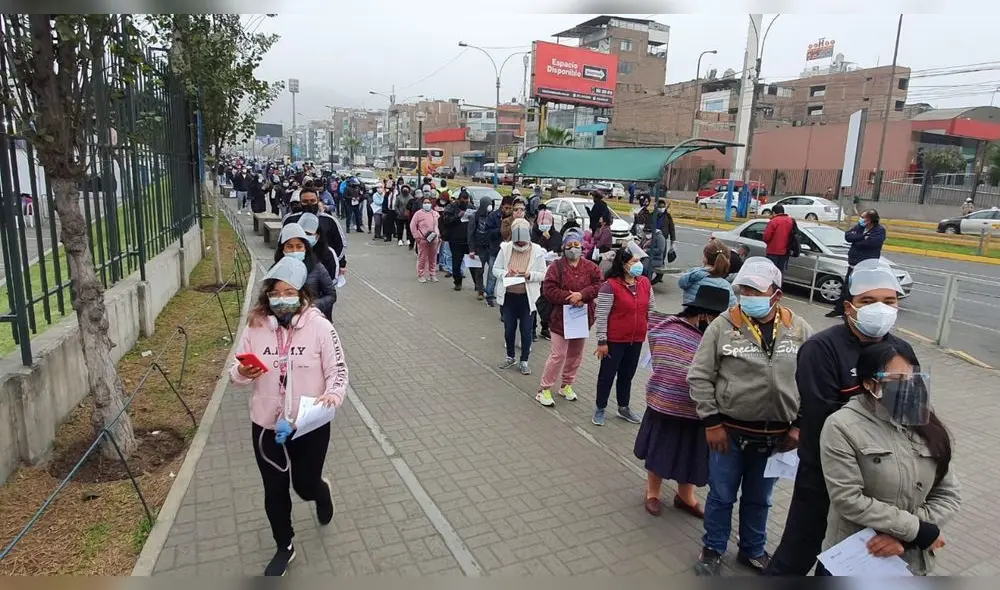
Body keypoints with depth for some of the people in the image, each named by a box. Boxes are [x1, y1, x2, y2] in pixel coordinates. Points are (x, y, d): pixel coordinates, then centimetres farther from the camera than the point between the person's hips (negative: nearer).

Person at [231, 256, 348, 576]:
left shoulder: (319, 326, -13)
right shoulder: (255, 327, -6)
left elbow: (338, 369, -9)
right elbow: (237, 372, 2)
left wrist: (334, 394, -29)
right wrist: (241, 373, -22)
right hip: (266, 426, 3)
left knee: (305, 486, 12)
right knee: (274, 491, 15)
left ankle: (323, 490, 50)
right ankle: (284, 547, 39)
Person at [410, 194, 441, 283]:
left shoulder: (435, 214, 12)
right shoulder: (418, 213, -2)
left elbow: (439, 225, 19)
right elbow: (412, 226, -3)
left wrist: (439, 236, 12)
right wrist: (417, 237, -7)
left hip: (434, 239, 4)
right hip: (423, 239, -4)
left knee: (433, 258, 9)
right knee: (422, 258, -1)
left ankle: (433, 274, 19)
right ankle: (421, 275, 8)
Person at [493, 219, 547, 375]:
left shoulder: (537, 251, -6)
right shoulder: (505, 248, -3)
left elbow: (543, 274, -3)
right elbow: (495, 270, 3)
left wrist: (530, 275, -22)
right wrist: (506, 273, -18)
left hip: (527, 297, -2)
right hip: (508, 296, 2)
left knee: (526, 330, 6)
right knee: (509, 328, 14)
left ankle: (524, 361, 22)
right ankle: (510, 357, 34)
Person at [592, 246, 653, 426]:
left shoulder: (645, 283, 1)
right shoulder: (610, 286, -17)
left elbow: (650, 310, 11)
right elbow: (601, 316, -15)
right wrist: (602, 341, -14)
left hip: (636, 340, 5)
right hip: (615, 341, -5)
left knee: (627, 375, 20)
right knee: (607, 374, 9)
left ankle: (623, 408, 37)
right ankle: (600, 409, 26)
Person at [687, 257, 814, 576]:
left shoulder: (799, 329, -4)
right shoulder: (724, 325, -11)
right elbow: (699, 376, -8)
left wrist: (799, 425, 0)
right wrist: (711, 422, -10)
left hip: (776, 435, 2)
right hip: (730, 431, -2)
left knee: (759, 498, 21)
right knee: (722, 495, 13)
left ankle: (752, 550, 42)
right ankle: (713, 549, 35)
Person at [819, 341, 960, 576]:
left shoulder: (927, 427, 1)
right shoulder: (842, 426, -16)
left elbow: (949, 495, 0)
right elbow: (848, 499, -20)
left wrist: (904, 535, -13)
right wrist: (918, 530, -15)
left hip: (912, 561, 4)